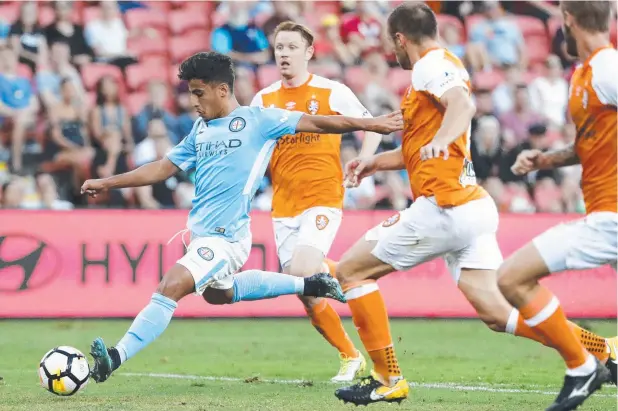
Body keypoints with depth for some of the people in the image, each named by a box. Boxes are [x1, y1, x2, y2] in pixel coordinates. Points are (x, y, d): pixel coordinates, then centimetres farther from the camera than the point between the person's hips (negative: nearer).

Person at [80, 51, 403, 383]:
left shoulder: (257, 119, -6)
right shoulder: (201, 130, 13)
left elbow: (315, 123, -5)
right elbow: (165, 167, 18)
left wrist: (370, 124, -9)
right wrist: (108, 183, 14)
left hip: (225, 237, -9)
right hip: (201, 233, 9)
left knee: (169, 289, -21)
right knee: (217, 293, 28)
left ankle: (116, 357, -25)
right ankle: (309, 285, 37)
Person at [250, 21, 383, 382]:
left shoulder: (332, 92, -2)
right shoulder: (264, 100, 8)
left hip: (322, 198, -4)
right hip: (284, 206, 4)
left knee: (302, 272, -28)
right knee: (306, 294, 2)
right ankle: (351, 357, 16)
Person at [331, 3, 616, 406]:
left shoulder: (431, 65, -6)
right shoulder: (446, 65, 24)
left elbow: (463, 104, -28)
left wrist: (440, 140, -45)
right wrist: (377, 161, 35)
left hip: (443, 207, -9)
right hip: (475, 206, 9)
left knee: (351, 270, 2)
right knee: (495, 311, 0)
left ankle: (388, 380, -1)